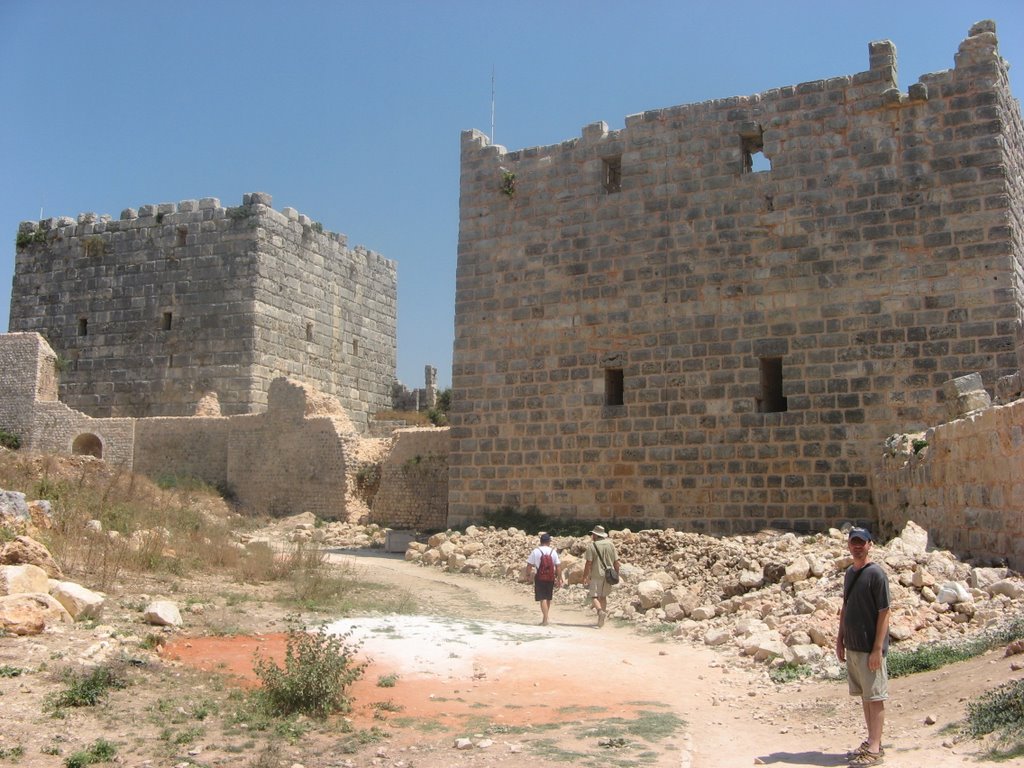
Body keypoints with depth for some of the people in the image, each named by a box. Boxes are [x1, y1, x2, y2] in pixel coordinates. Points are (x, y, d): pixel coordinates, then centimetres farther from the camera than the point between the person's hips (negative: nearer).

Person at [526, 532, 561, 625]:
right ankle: (545, 619, 28)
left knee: (542, 598, -3)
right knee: (548, 598, 17)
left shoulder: (536, 551, -4)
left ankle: (545, 619, -15)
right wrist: (559, 579, 4)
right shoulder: (553, 551, 1)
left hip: (539, 577, -2)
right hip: (550, 578, 2)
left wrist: (529, 574, 14)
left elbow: (529, 565, -3)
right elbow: (558, 566, -1)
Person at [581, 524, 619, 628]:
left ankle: (600, 611, -25)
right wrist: (616, 574, 16)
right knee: (603, 596, 17)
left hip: (596, 575, -5)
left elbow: (588, 563, -13)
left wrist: (585, 577, -6)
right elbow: (616, 562, 7)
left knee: (594, 596, -1)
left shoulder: (591, 546, -9)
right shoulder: (610, 545, 6)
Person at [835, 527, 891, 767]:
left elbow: (884, 613, -15)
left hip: (870, 648, -8)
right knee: (864, 696, 15)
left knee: (875, 697, 0)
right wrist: (840, 640, 15)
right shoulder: (849, 573, 10)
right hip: (852, 647, 8)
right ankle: (872, 742, 26)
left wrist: (877, 649, -18)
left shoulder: (876, 574, -13)